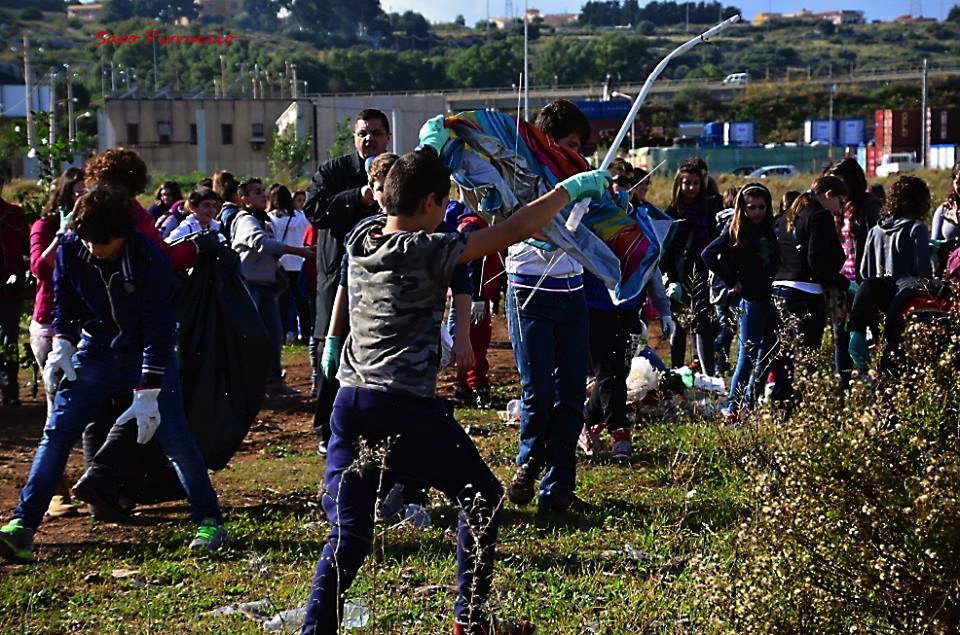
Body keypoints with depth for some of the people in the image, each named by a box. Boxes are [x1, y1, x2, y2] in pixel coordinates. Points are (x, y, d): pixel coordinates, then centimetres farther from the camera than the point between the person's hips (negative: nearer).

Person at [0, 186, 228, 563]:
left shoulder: (150, 259, -25)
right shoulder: (70, 251, -13)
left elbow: (159, 329, -24)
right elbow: (65, 304, 6)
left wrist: (148, 393, -26)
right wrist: (61, 347, -9)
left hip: (147, 355, -3)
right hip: (95, 352, 3)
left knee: (174, 437, -9)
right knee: (57, 432, -7)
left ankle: (210, 522, 4)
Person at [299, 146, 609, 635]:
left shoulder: (361, 236, 9)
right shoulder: (426, 252, -11)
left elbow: (396, 206, 33)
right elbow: (514, 231, -10)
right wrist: (571, 188, 1)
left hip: (350, 402, 6)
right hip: (405, 410, -6)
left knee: (348, 534, 8)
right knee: (482, 499, 16)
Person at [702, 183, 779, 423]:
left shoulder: (767, 231, 12)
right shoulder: (735, 232, -7)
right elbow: (708, 255, -14)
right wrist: (731, 282, -12)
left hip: (768, 298, 7)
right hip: (750, 298, -7)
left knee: (766, 352, 9)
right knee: (748, 354, -7)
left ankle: (750, 402, 18)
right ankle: (733, 408, -2)